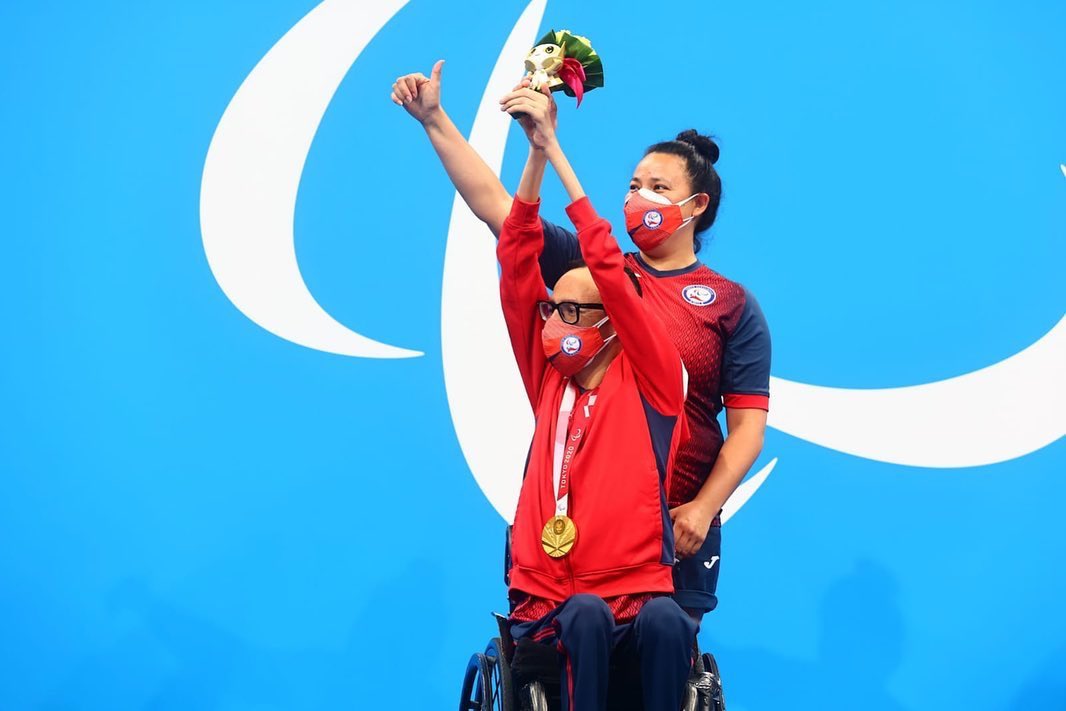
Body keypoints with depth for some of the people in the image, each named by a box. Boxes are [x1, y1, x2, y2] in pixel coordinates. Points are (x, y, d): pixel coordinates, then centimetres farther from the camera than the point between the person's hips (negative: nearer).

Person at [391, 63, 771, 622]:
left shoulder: (731, 305, 2)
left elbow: (747, 424, -2)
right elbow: (494, 204, 2)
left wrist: (703, 507, -13)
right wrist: (434, 119, -5)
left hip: (673, 520, -1)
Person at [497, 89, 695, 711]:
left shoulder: (654, 378, 2)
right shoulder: (550, 379, 13)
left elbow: (609, 271, -7)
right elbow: (517, 260, 7)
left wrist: (557, 152, -5)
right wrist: (535, 154, 0)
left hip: (639, 588, -2)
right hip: (548, 599, 3)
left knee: (665, 621, -34)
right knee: (586, 616, -31)